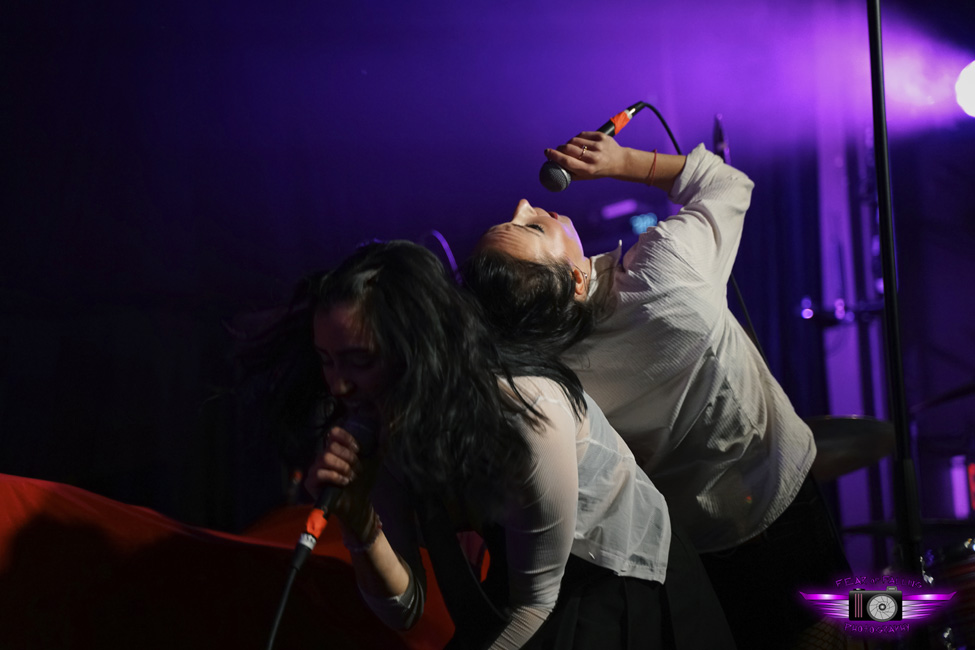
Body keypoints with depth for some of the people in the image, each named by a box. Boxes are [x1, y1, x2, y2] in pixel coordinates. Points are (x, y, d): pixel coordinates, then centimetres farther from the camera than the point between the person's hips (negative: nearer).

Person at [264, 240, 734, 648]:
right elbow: (404, 609, -14)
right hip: (521, 574, 5)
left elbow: (534, 601, -22)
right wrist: (357, 517, -31)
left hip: (625, 583, -5)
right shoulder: (383, 426, -16)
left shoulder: (528, 414, -34)